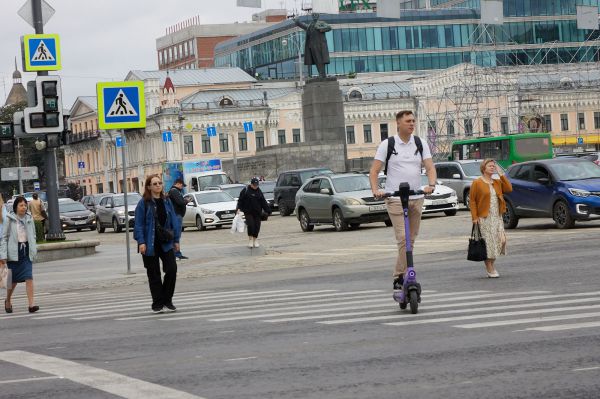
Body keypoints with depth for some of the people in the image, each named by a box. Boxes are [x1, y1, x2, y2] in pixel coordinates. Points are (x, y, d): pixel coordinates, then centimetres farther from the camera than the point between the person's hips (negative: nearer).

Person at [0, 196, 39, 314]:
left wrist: (34, 250, 8)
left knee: (29, 277, -11)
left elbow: (33, 236, 16)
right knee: (13, 279, 7)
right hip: (14, 252, -2)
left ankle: (31, 304, -15)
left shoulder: (29, 219, 7)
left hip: (26, 251, 2)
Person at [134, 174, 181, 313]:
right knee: (154, 274, 4)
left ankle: (167, 300, 9)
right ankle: (157, 303, 14)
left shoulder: (166, 201, 6)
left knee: (172, 269, -7)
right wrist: (141, 242, -15)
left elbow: (174, 221, 9)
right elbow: (139, 224, -8)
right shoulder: (144, 203, -6)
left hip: (166, 243, 3)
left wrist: (176, 239, 5)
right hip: (150, 244, -3)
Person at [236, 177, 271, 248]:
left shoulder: (259, 192, 9)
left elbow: (263, 202, 11)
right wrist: (238, 208, -8)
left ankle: (255, 240, 16)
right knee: (250, 225, -14)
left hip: (257, 213, 3)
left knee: (257, 226, 1)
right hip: (248, 212, -3)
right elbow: (240, 200, 0)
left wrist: (267, 210, 7)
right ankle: (250, 240, 0)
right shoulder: (245, 190, -1)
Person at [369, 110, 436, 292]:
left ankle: (401, 275, 20)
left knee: (411, 240, 9)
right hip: (395, 199, -4)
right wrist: (375, 190, -19)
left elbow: (430, 167, 1)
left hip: (416, 198, 4)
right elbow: (374, 171, -2)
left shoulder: (421, 144, 9)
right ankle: (399, 278, -11)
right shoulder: (387, 144, -1)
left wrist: (431, 185, -18)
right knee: (403, 239, -15)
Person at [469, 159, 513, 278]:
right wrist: (474, 217, -12)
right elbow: (472, 200, -5)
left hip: (497, 218, 5)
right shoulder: (477, 183, -2)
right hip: (484, 218, -5)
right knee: (488, 243, -5)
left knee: (500, 240, -3)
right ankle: (490, 269, 3)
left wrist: (501, 175, 0)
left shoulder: (498, 182, 14)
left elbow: (509, 189, 1)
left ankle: (491, 264, 16)